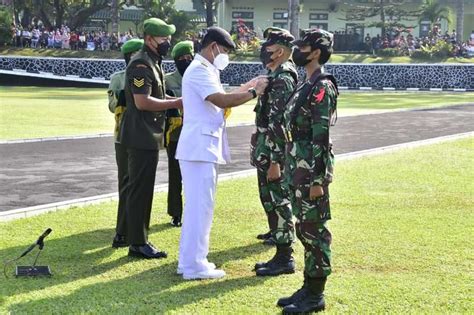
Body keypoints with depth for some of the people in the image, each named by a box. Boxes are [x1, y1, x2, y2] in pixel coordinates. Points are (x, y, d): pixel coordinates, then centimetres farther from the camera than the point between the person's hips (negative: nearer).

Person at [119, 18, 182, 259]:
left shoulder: (153, 63, 16)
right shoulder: (141, 65, -17)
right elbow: (142, 102, -24)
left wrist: (174, 101, 9)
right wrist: (176, 103, -19)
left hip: (149, 136, 10)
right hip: (141, 137, -10)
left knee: (142, 188, 15)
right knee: (140, 189, -4)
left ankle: (135, 237, 23)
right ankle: (138, 244, 2)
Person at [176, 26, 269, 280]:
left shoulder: (205, 70, 20)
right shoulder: (199, 70, -14)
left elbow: (219, 98, 17)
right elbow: (221, 100, -26)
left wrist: (246, 87, 9)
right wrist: (254, 92, -17)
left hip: (205, 147, 11)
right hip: (200, 148, -11)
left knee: (197, 205, 16)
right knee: (200, 206, -7)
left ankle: (189, 261, 23)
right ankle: (194, 266, -3)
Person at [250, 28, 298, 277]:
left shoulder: (282, 80, -18)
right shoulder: (274, 76, 14)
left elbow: (280, 124, -23)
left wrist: (275, 161, -25)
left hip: (273, 155, -10)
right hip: (265, 153, 10)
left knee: (278, 203, -6)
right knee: (269, 199, 19)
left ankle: (285, 258, -2)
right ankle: (278, 232, 33)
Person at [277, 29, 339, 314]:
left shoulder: (322, 88, -15)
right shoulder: (306, 86, 15)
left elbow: (321, 138, -19)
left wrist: (318, 180, -21)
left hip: (311, 172, -10)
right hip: (299, 170, 10)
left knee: (315, 231, -3)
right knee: (304, 229, 14)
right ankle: (309, 287, 23)